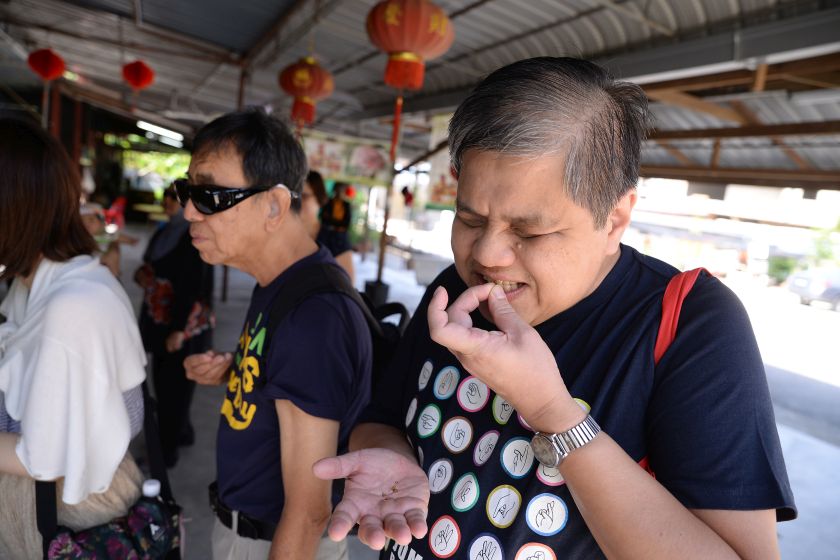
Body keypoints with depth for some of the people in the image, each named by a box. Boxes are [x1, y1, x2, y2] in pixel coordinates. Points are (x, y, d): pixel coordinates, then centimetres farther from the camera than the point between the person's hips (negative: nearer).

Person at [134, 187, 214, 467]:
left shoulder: (196, 237, -16)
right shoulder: (166, 231, 9)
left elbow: (193, 286, -20)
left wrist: (178, 329, -21)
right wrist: (143, 275, 0)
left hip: (184, 327, -9)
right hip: (159, 320, 9)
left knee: (174, 386, 2)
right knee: (163, 382, 17)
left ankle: (167, 450, 17)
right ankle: (182, 433, 35)